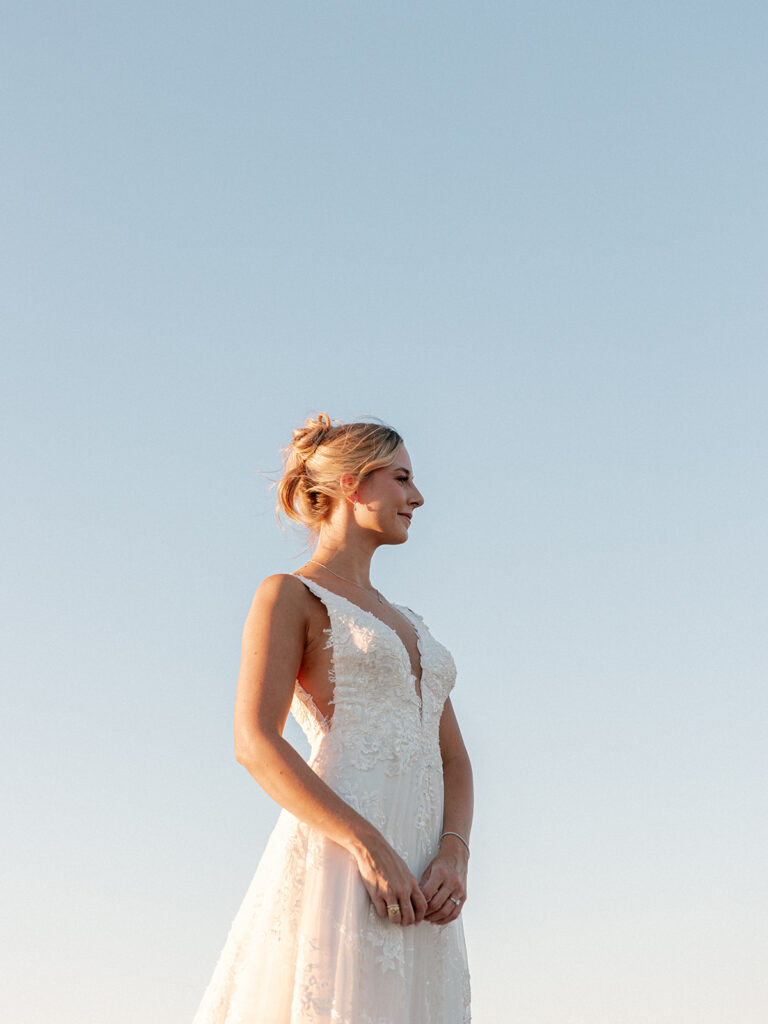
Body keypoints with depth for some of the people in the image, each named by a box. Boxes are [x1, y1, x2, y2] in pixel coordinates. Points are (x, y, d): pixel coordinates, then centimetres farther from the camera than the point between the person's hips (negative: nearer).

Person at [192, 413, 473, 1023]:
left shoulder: (406, 624, 25)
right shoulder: (289, 596, 3)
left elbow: (453, 760, 19)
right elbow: (256, 744, -10)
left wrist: (454, 855, -2)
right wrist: (370, 847, -18)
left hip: (418, 886, 7)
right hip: (337, 857, -7)